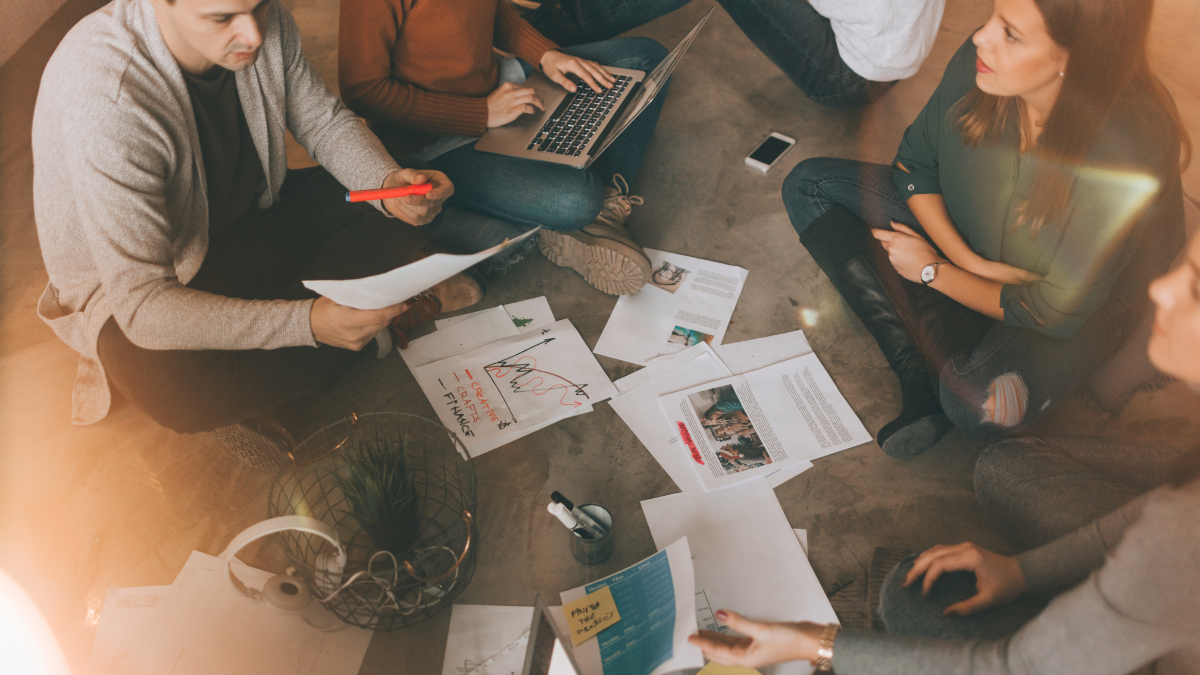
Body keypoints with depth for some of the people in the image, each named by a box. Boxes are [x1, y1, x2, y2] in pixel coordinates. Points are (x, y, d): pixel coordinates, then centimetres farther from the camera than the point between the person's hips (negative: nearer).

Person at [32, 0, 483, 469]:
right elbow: (142, 303, -36)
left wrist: (389, 182, -23)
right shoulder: (102, 100, -36)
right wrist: (308, 322, -46)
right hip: (125, 284, -7)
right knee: (181, 391, -37)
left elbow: (326, 124, -1)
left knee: (401, 213, -7)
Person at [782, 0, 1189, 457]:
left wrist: (933, 271, -16)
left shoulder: (1128, 160, -35)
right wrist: (969, 261, -18)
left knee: (980, 405, -40)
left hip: (1080, 310, -6)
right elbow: (915, 161, -5)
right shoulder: (979, 60, -23)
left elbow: (1055, 312, -26)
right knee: (810, 184, -8)